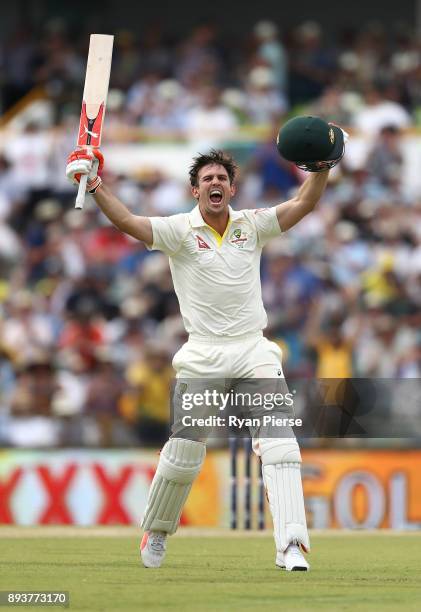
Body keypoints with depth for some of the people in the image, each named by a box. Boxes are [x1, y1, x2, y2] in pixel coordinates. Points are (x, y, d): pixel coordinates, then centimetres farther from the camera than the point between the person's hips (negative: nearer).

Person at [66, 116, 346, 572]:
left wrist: (322, 166, -14)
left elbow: (304, 204, 2)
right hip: (203, 357, -1)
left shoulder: (251, 225, 7)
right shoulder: (179, 231, 0)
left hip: (255, 351, 1)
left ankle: (291, 546, -21)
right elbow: (126, 221, -13)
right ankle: (155, 533, 27)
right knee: (183, 451, 2)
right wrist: (94, 186, -27)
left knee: (279, 441, -15)